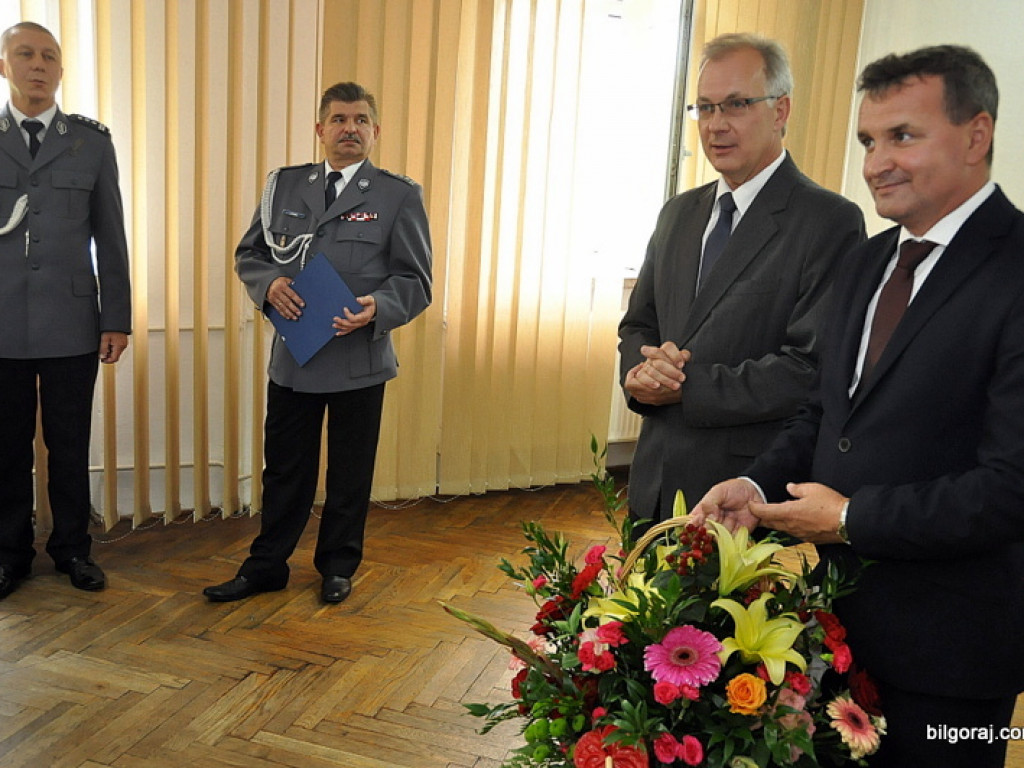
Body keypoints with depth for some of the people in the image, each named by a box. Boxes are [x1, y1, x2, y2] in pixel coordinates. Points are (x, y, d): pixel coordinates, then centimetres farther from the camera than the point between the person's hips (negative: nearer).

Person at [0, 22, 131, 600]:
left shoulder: (92, 141, 6)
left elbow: (110, 238, 5)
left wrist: (117, 318, 1)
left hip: (72, 324, 0)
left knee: (71, 444, 7)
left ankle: (73, 548, 23)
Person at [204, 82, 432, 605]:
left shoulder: (399, 196, -1)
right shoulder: (285, 185, 9)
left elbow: (415, 280, -4)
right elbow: (249, 253, 13)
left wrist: (378, 308, -23)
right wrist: (268, 284, -10)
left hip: (359, 359, -2)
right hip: (292, 354, 2)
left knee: (350, 473, 11)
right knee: (285, 468, 12)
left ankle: (337, 567, 30)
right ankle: (266, 566, 29)